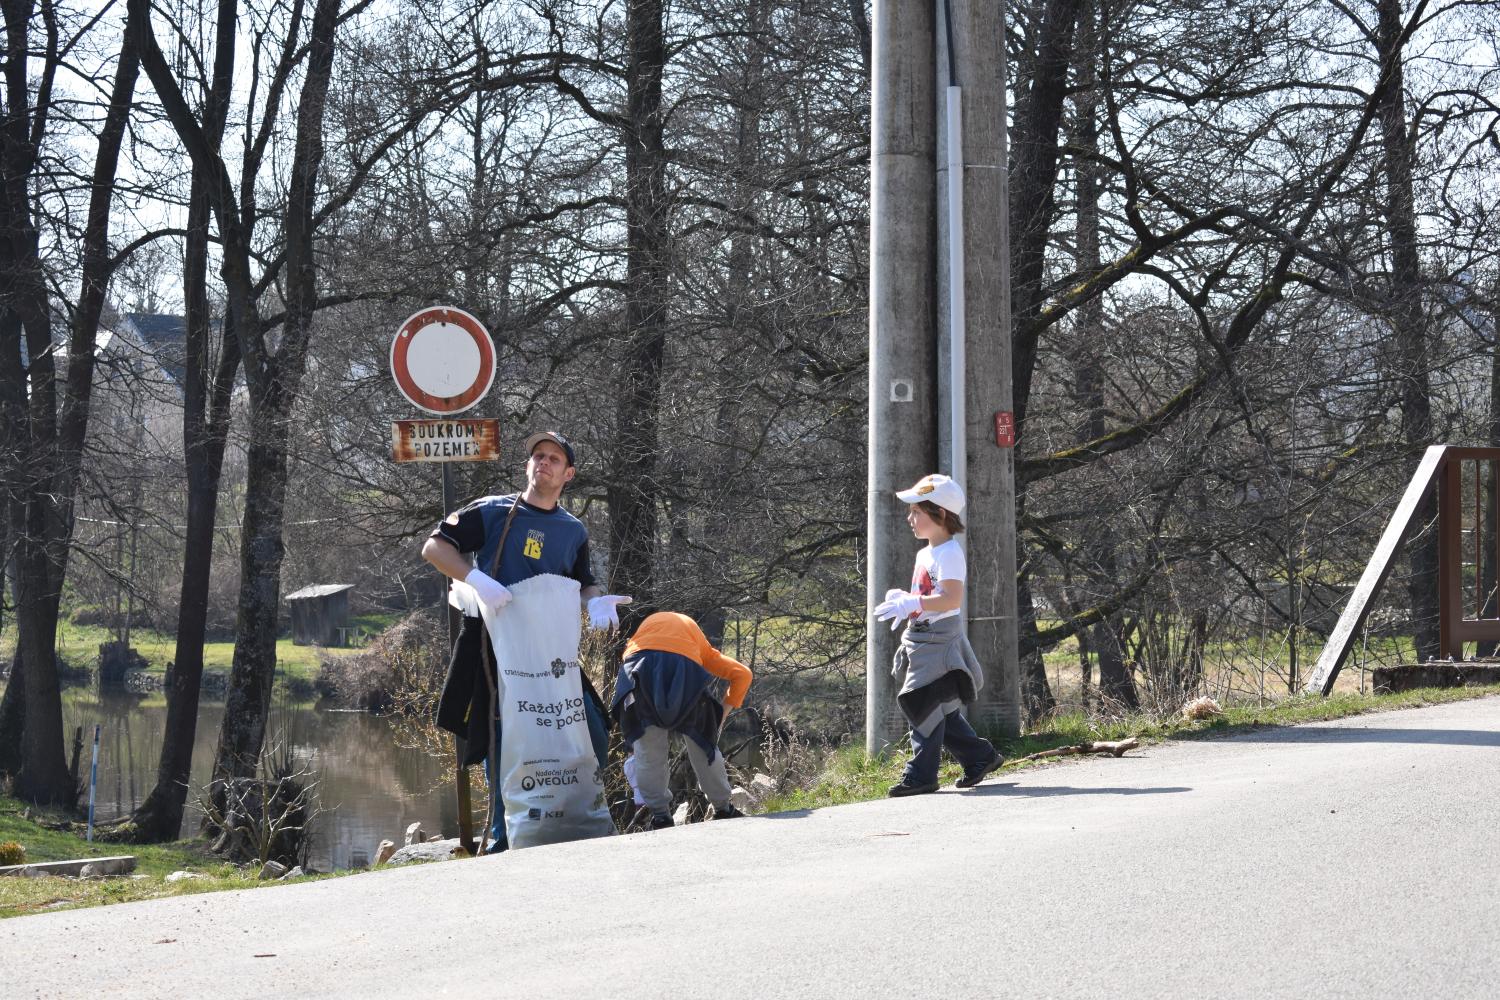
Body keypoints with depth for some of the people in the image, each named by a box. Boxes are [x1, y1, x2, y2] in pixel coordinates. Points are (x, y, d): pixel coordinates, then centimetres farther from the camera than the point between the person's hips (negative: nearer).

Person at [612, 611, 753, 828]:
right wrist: (721, 715, 22)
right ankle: (723, 809, 28)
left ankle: (660, 817, 10)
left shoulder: (648, 623, 40)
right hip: (684, 667, 0)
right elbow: (742, 674, 21)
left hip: (641, 670, 0)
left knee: (647, 748, 12)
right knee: (702, 744, 18)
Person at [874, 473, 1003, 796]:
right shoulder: (925, 554, 17)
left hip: (939, 637, -10)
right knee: (941, 710, 13)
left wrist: (911, 603, -33)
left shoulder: (949, 553, -15)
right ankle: (980, 756, 24)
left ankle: (921, 775, -4)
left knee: (924, 705, -9)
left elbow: (951, 599, -27)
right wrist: (903, 599, 11)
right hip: (920, 638, 10)